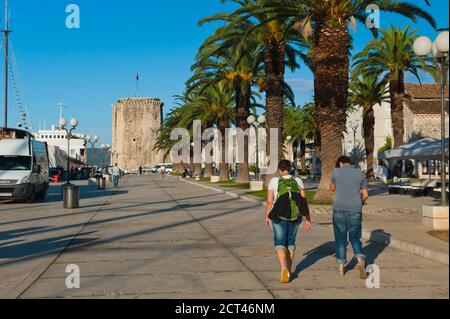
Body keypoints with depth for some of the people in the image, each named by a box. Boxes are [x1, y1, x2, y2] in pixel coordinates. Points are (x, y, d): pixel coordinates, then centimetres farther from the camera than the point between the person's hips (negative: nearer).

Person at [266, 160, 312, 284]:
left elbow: (269, 201, -5)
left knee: (280, 245, 2)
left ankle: (284, 269, -23)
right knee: (290, 242, 22)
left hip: (279, 217, -3)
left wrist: (267, 217, 8)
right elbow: (304, 201, -3)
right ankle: (289, 271, 28)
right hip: (295, 217, 3)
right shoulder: (298, 181, 1)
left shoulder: (274, 181, -5)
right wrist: (308, 219, 1)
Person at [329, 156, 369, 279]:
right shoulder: (360, 174, 4)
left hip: (339, 210, -1)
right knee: (355, 238, 15)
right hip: (355, 211, 1)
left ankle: (341, 267, 13)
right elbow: (365, 195, 5)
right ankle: (360, 261, -8)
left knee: (340, 239, 11)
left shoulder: (337, 172, 0)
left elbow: (332, 189, 15)